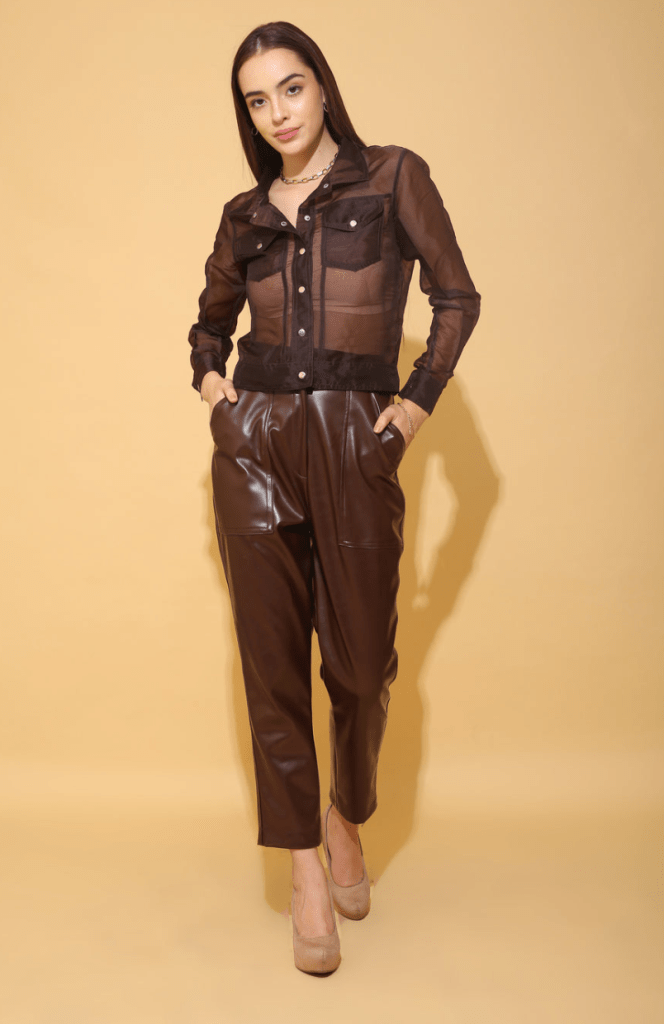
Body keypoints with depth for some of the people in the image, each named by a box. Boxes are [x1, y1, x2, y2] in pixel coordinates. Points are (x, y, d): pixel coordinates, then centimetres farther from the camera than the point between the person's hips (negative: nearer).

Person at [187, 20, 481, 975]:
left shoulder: (393, 176, 5)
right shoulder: (246, 215, 14)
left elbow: (457, 297, 4)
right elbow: (211, 318, 28)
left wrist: (417, 403, -4)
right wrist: (208, 379, 9)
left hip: (356, 445, -2)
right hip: (256, 441, 3)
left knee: (360, 657, 2)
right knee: (272, 656, 1)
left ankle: (347, 816, 32)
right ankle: (306, 868, 13)